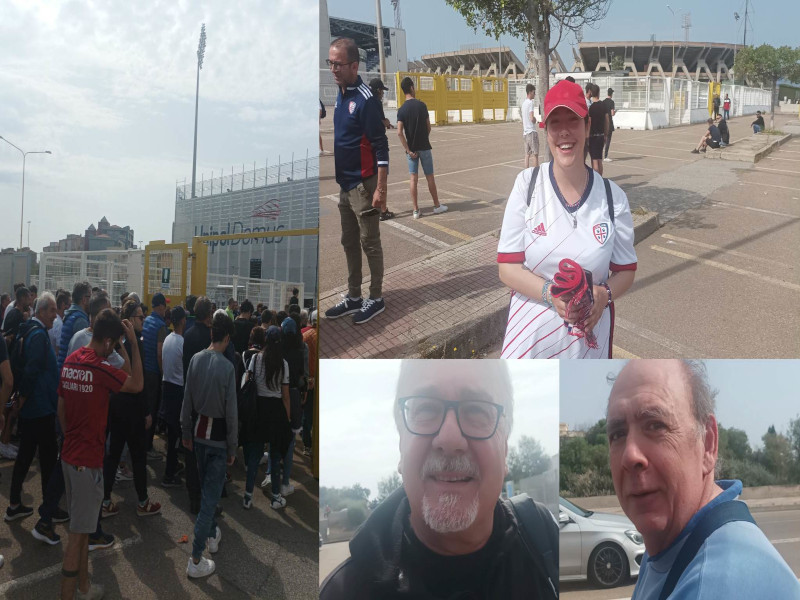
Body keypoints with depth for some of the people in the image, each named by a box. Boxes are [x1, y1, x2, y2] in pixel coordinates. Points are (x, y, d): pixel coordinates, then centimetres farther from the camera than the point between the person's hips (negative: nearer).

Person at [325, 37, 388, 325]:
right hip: (344, 183, 8)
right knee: (349, 243, 15)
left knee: (369, 243, 3)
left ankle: (376, 298, 15)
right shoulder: (339, 95, 8)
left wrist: (380, 189, -19)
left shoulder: (365, 99, -16)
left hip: (363, 184, -8)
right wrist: (338, 179, 12)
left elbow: (381, 147, -16)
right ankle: (353, 297, 25)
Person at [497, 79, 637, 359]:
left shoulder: (612, 196, -4)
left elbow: (625, 270, 5)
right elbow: (507, 268, -8)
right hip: (530, 333, -1)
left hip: (589, 334, 1)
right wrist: (551, 293, -25)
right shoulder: (527, 184, -7)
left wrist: (604, 295, -17)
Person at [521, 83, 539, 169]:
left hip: (525, 132, 8)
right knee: (535, 155, -5)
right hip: (532, 132, -8)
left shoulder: (524, 102, 14)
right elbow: (532, 118, -21)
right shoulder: (530, 102, -12)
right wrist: (535, 119, 0)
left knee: (527, 155, 7)